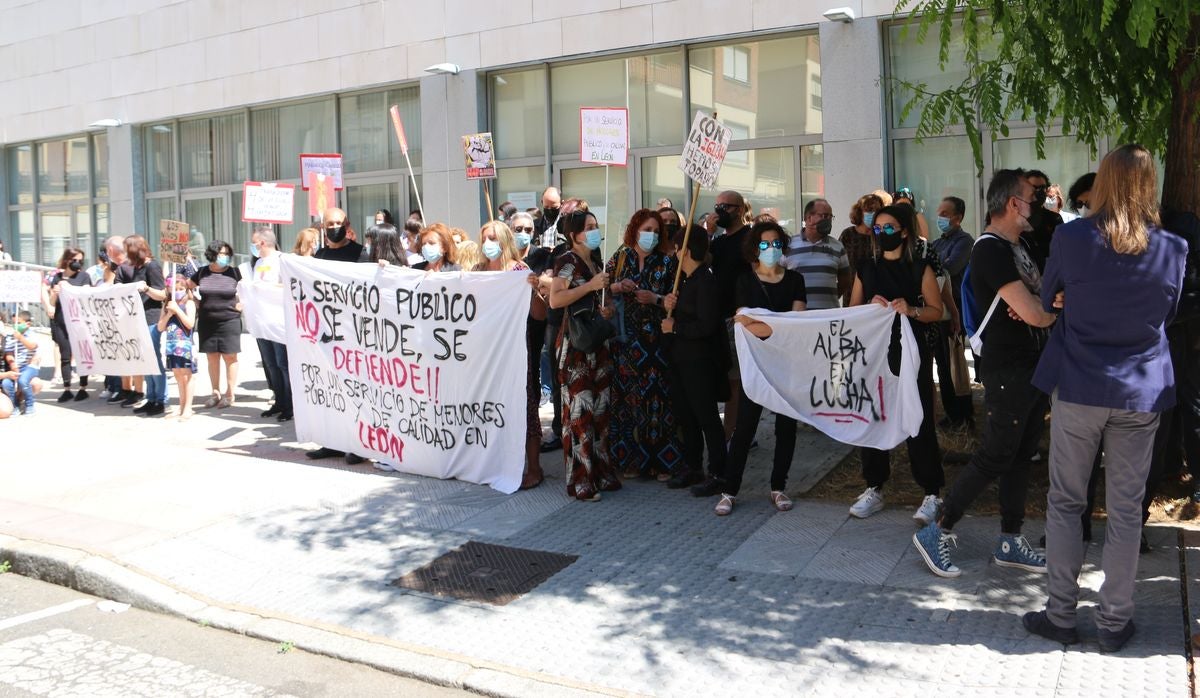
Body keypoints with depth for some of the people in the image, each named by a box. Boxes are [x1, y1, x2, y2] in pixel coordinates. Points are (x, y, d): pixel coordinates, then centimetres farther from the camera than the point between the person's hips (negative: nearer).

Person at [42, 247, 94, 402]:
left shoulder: (83, 276, 3)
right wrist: (55, 292, -12)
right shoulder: (57, 277, 8)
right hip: (60, 322, 2)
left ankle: (83, 389, 8)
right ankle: (67, 390, 9)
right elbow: (52, 302, 7)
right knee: (65, 356, 4)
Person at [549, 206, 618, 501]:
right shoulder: (567, 260, -7)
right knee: (579, 410, -8)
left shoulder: (595, 263, 18)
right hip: (574, 343, -8)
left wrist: (605, 310, 9)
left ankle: (600, 472, 18)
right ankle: (580, 481, -1)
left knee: (600, 408, 9)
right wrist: (591, 285, -17)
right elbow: (555, 299, -19)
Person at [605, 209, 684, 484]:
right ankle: (633, 458, 15)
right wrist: (618, 287, -10)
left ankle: (665, 461, 2)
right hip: (624, 338, 2)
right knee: (627, 396, 4)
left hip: (654, 340, -2)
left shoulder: (667, 262, 4)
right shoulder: (620, 257, 9)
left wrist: (655, 298, -15)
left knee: (656, 396, -6)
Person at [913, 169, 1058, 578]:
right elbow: (1034, 314, -25)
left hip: (1033, 367, 9)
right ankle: (937, 533, 7)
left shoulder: (1018, 245, 13)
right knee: (994, 457, -4)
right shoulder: (991, 250, -18)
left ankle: (1010, 542, 24)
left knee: (1020, 455, 14)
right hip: (1007, 371, -9)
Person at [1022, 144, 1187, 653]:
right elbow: (1168, 312, 13)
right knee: (1126, 509, 10)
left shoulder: (1071, 238, -10)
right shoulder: (1172, 249, -3)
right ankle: (1114, 621, 19)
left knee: (1065, 501, 10)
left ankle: (1060, 615, 15)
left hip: (1079, 386, -2)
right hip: (1141, 391, 2)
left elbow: (1046, 300, 6)